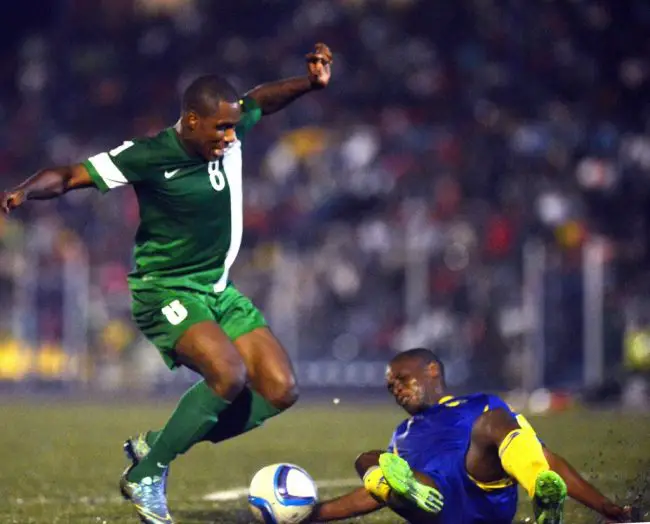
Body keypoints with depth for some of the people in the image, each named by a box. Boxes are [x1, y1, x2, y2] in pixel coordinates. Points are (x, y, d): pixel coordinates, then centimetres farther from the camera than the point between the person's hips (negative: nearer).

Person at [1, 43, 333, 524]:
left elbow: (262, 99, 17)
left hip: (218, 289, 8)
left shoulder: (231, 132, -3)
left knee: (280, 390, -4)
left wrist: (313, 82, 0)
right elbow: (70, 176, -18)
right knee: (229, 376, -31)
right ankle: (145, 476, -12)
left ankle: (155, 447, 8)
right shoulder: (148, 156, -20)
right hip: (165, 291, -7)